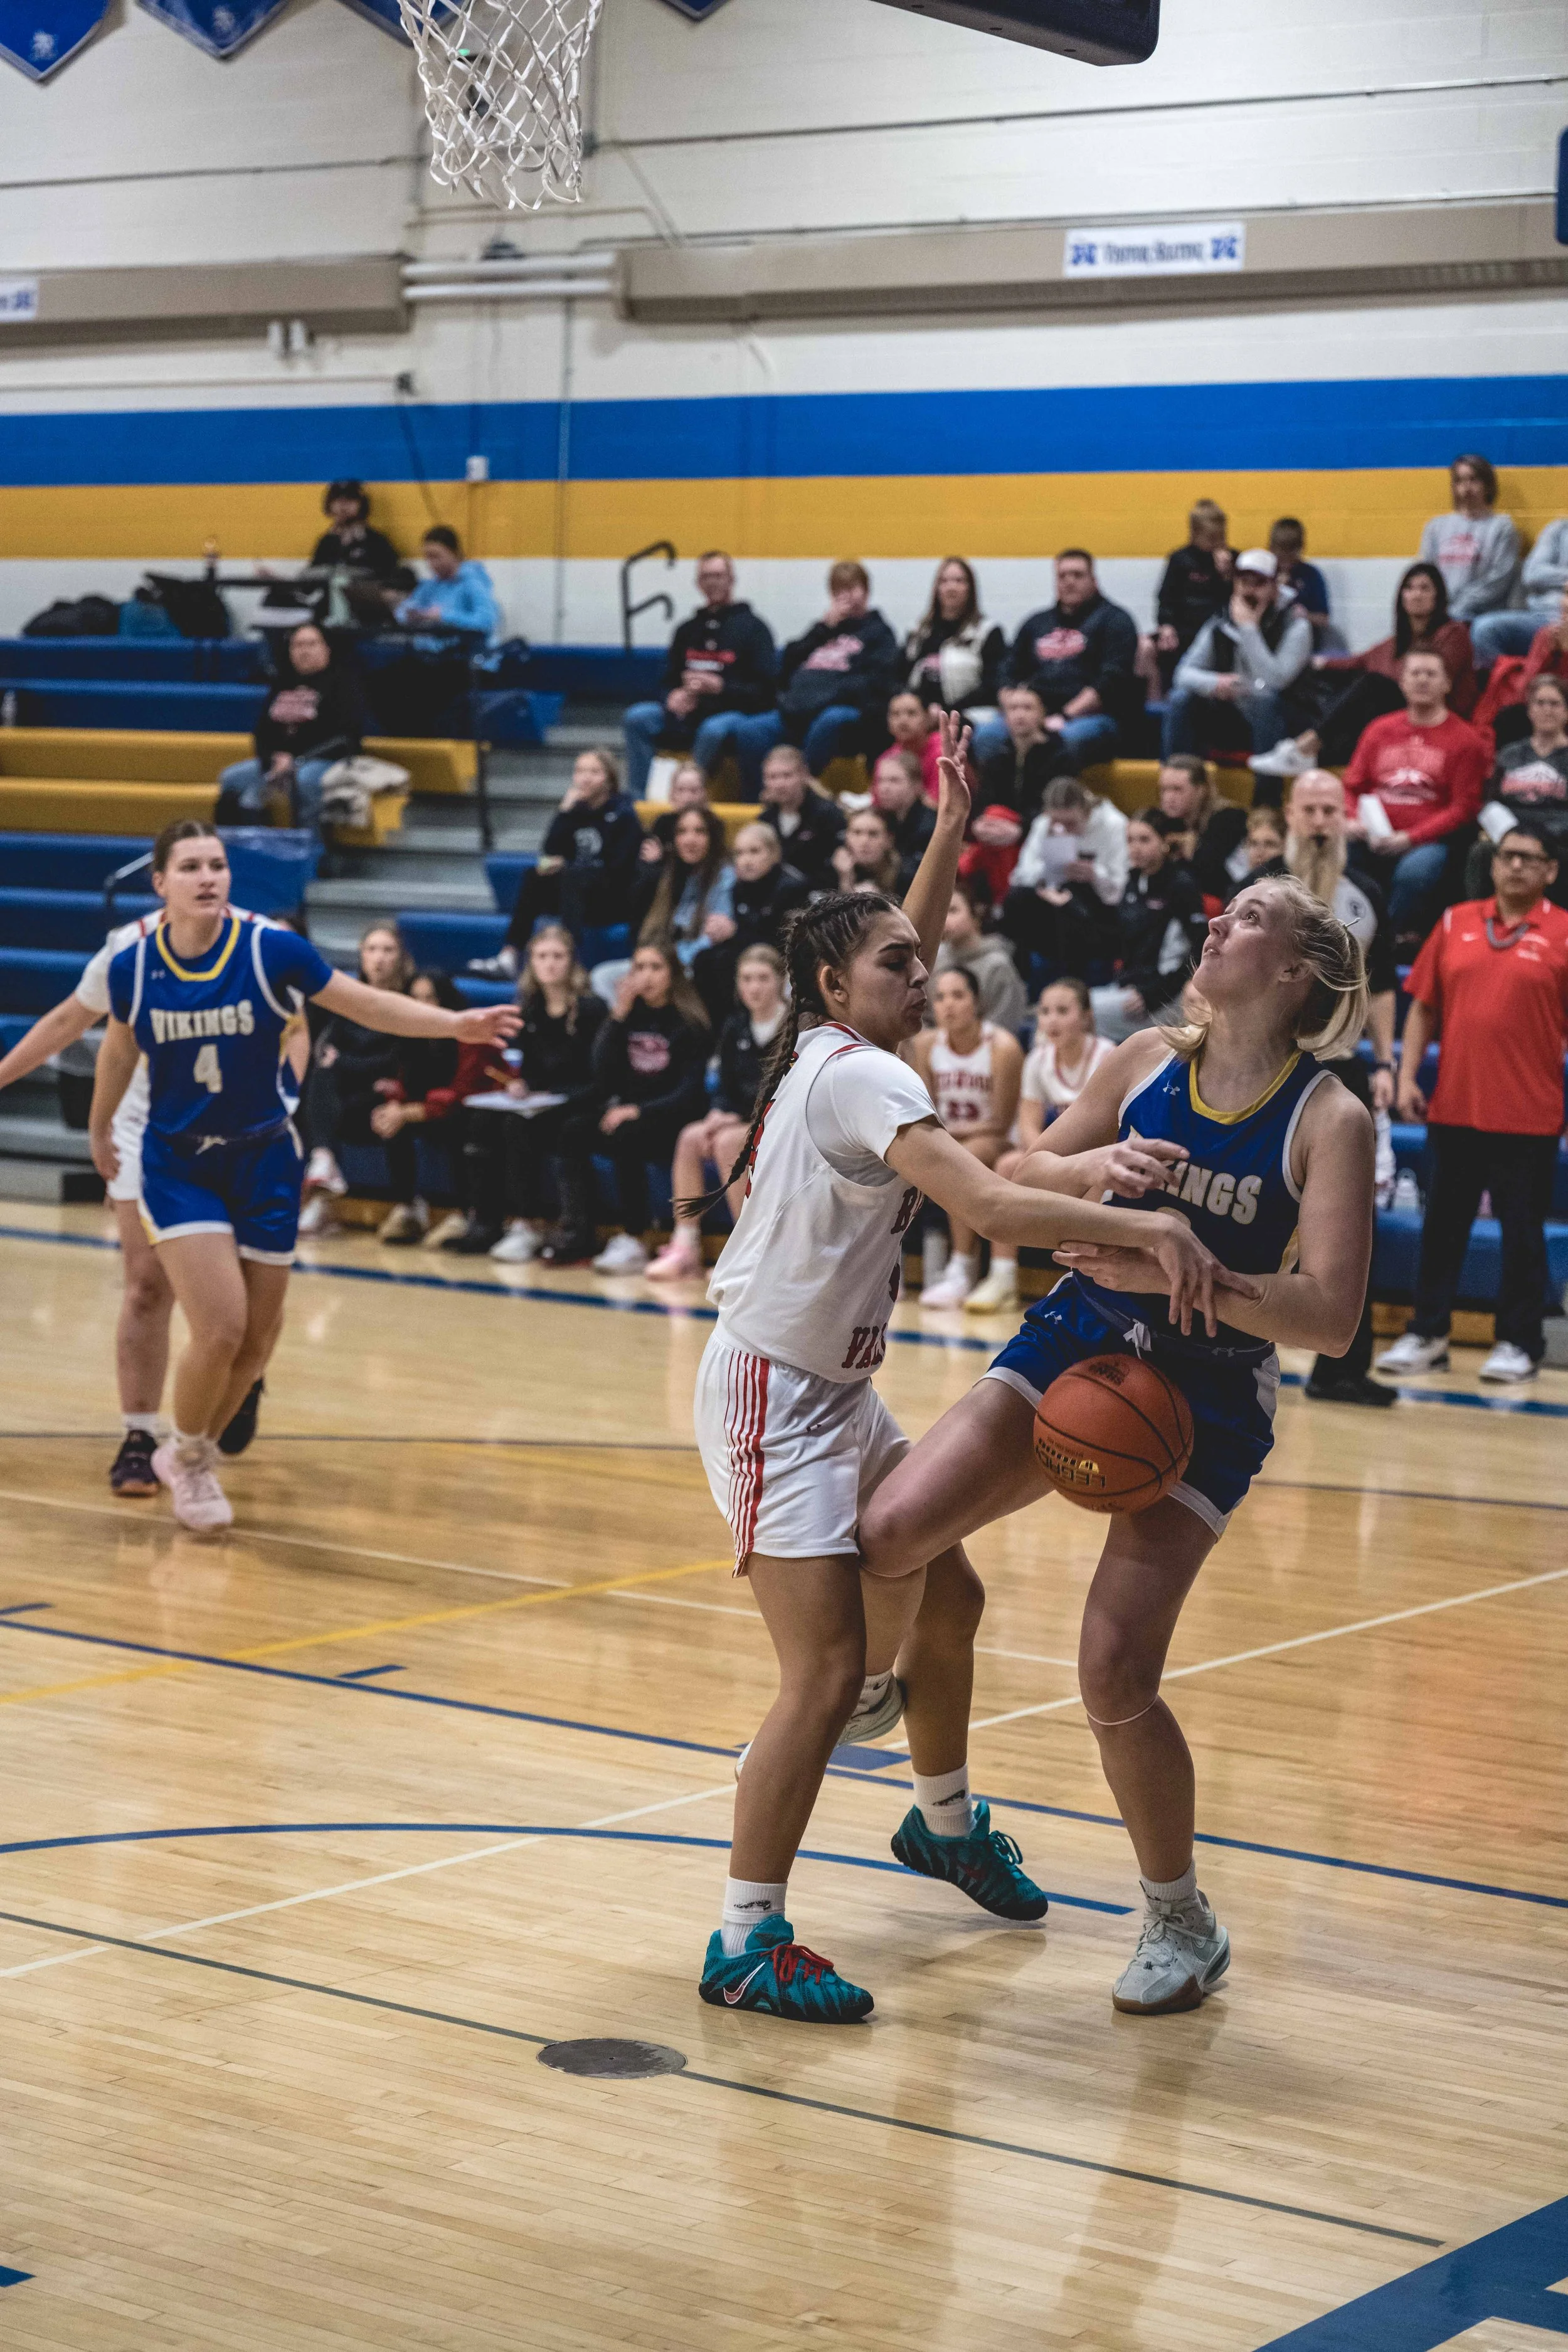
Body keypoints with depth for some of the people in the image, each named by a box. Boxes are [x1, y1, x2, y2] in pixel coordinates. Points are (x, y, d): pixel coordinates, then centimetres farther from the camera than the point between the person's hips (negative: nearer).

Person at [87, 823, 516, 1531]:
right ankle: (184, 1454, 13)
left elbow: (366, 1003, -7)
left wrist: (454, 1023, -21)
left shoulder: (271, 949, -14)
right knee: (221, 1328, -16)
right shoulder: (133, 967, -10)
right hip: (177, 1166, -1)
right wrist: (99, 1129, 25)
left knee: (257, 1340, 8)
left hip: (263, 1162, 2)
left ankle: (194, 1454, 35)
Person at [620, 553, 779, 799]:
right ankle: (634, 802, -24)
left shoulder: (753, 627, 3)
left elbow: (767, 688, -6)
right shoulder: (688, 630, 20)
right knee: (638, 716, -18)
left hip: (735, 713, -5)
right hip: (690, 715, 6)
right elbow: (668, 682, 23)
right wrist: (673, 697, -3)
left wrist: (721, 687, -18)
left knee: (714, 730, -40)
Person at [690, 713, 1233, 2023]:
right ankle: (747, 1944, -5)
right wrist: (1150, 1227, -35)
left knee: (946, 1596, 22)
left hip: (836, 1391, 11)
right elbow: (992, 1208, -34)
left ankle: (946, 1823, 44)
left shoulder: (830, 1053, 6)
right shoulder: (858, 1078, -21)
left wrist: (954, 825, 23)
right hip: (775, 1394, -11)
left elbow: (907, 940, 28)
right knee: (828, 1672, -13)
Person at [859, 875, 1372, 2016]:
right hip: (1078, 1343, 4)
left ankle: (1184, 1923, 13)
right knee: (890, 1531, -16)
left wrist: (1178, 1270, -29)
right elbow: (1022, 1177, 9)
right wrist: (1094, 1168, -13)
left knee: (1114, 1670, -11)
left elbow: (1330, 1318, -20)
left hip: (1207, 1399, -4)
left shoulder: (1332, 1122, -13)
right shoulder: (1149, 1063, -1)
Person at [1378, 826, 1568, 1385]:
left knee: (1523, 1231, 4)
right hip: (1454, 1106, 3)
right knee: (1443, 1224, 11)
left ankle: (1518, 1343, 14)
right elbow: (1423, 1005, 10)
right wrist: (1407, 1076, 3)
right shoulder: (1457, 923, 7)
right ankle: (1427, 1334, 20)